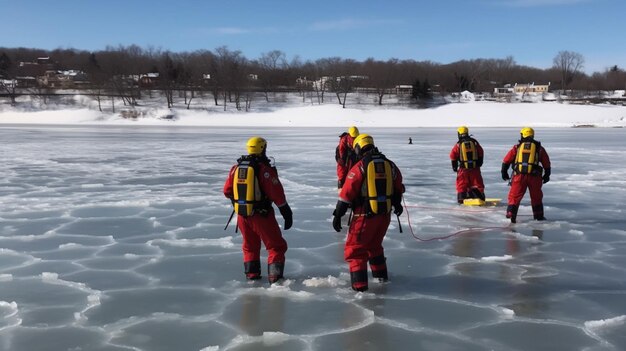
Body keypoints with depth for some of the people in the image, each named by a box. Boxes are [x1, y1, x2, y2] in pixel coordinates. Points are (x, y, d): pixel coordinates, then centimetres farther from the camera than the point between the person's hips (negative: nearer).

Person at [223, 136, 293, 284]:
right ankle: (275, 276, -1)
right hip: (261, 215, -6)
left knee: (250, 245, 24)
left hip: (242, 214, 6)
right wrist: (286, 212, -9)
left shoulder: (236, 167, 2)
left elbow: (227, 190, 8)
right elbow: (276, 193, -16)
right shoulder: (264, 168, -15)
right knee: (276, 246, 6)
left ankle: (251, 274, 25)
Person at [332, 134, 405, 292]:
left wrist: (337, 215, -7)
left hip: (365, 215, -6)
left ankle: (359, 285, -2)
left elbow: (347, 193, -13)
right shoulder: (390, 165, 6)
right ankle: (381, 275, 39)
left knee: (355, 249, 4)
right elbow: (398, 188, 19)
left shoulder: (359, 167, -11)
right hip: (385, 214, 6)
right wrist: (397, 204, 36)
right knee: (375, 244, 27)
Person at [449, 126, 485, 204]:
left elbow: (453, 156, -2)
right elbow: (481, 153, 10)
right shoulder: (474, 142, 2)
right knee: (477, 183, 10)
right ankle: (480, 197, 7)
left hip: (463, 167, -2)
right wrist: (479, 163, 22)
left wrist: (454, 166, 9)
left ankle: (461, 198, 3)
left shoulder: (458, 144, -6)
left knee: (462, 184, 8)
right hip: (475, 167, 2)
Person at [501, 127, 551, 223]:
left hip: (519, 175, -1)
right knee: (536, 196, 17)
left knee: (515, 195, 6)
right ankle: (539, 216, 24)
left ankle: (511, 214, -4)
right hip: (534, 176, 1)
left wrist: (504, 172, 15)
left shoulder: (517, 147, 7)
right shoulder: (539, 148, 11)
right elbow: (546, 163, 16)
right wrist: (547, 175, 26)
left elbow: (506, 160, 6)